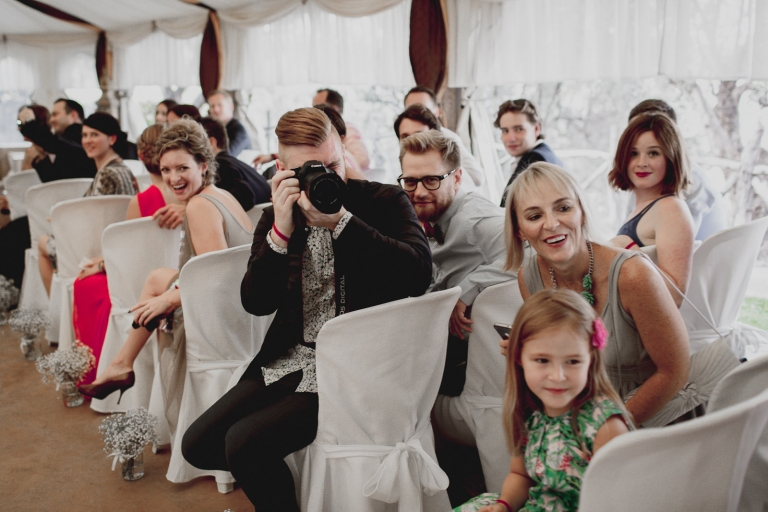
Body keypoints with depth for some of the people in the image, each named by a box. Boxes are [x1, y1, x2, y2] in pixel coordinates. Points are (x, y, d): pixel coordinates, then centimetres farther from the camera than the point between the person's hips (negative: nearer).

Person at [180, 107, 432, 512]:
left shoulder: (385, 202, -6)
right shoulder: (277, 218, 6)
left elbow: (418, 274, -23)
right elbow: (255, 303, -4)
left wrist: (340, 220, -27)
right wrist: (281, 231, -18)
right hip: (289, 359, 6)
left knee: (243, 442, -20)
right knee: (198, 444, 0)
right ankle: (270, 478, 24)